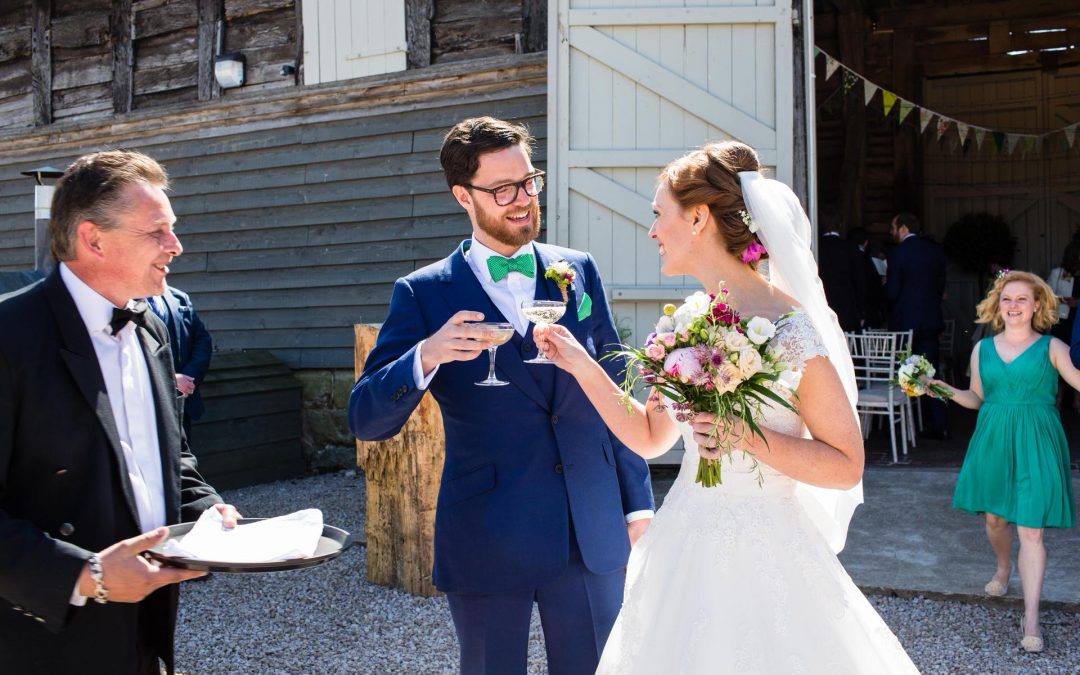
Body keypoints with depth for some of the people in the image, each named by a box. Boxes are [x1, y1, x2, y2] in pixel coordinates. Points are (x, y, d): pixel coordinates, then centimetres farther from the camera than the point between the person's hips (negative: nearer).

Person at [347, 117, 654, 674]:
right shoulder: (425, 294, -5)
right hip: (487, 545, -2)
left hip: (593, 538, 3)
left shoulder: (579, 272, 5)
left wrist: (638, 502, 7)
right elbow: (366, 419, -9)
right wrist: (425, 357, -27)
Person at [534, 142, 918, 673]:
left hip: (762, 558, -6)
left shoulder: (790, 329, -18)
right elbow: (650, 438, 8)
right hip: (685, 550, 6)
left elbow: (846, 466, -13)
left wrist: (744, 435, -23)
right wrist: (580, 365, 2)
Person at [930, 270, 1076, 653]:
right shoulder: (983, 350, 8)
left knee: (1030, 531, -6)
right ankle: (1003, 569, 48)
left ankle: (1031, 619, 1)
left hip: (1035, 443, -3)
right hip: (993, 442, 3)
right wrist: (947, 391, -1)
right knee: (994, 517, 16)